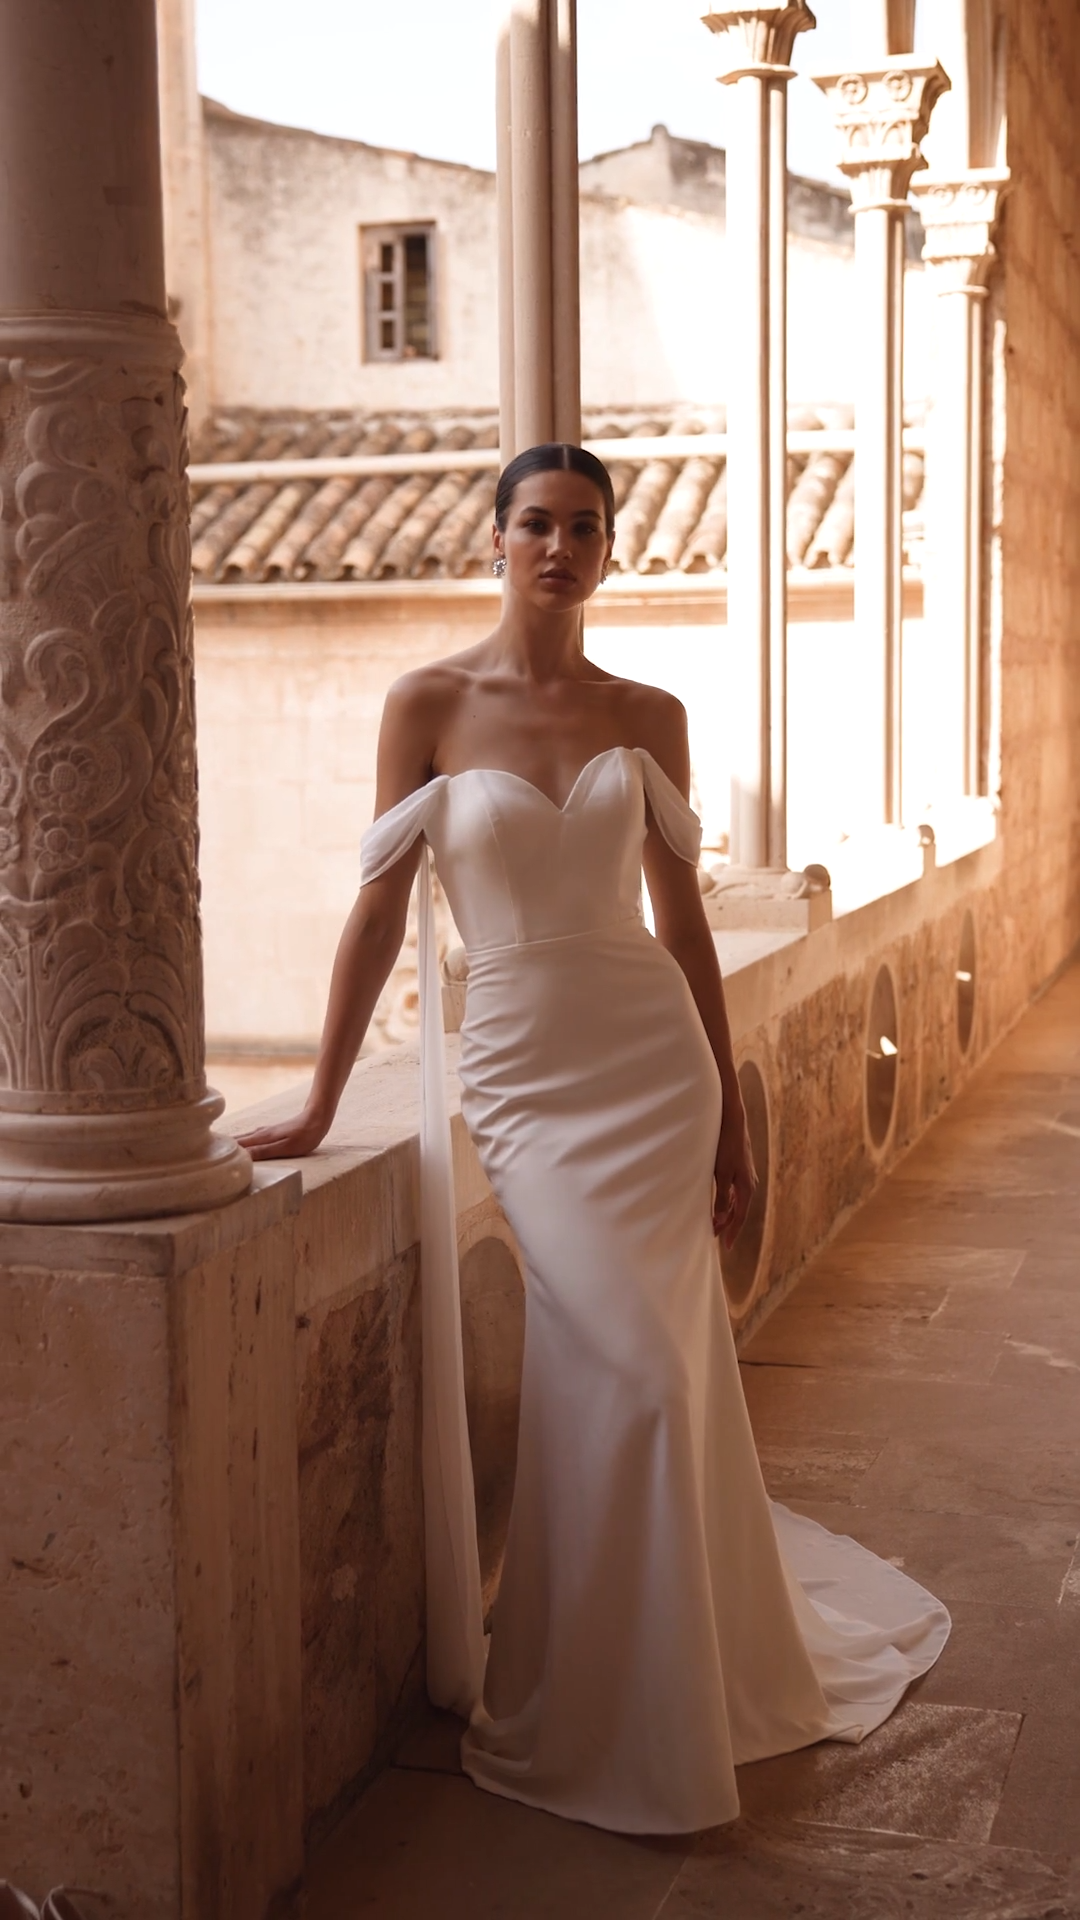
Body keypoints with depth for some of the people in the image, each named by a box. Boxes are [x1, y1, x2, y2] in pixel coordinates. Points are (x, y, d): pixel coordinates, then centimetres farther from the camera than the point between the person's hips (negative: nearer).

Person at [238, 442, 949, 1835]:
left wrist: (730, 1120, 9)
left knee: (659, 1373, 3)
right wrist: (319, 1106, -3)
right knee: (629, 1371, -8)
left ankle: (660, 1670, 28)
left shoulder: (649, 717, 6)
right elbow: (379, 913, -2)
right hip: (522, 1072, -2)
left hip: (654, 1060, 3)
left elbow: (684, 921, 9)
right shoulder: (430, 704, -2)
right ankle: (595, 1714, 14)